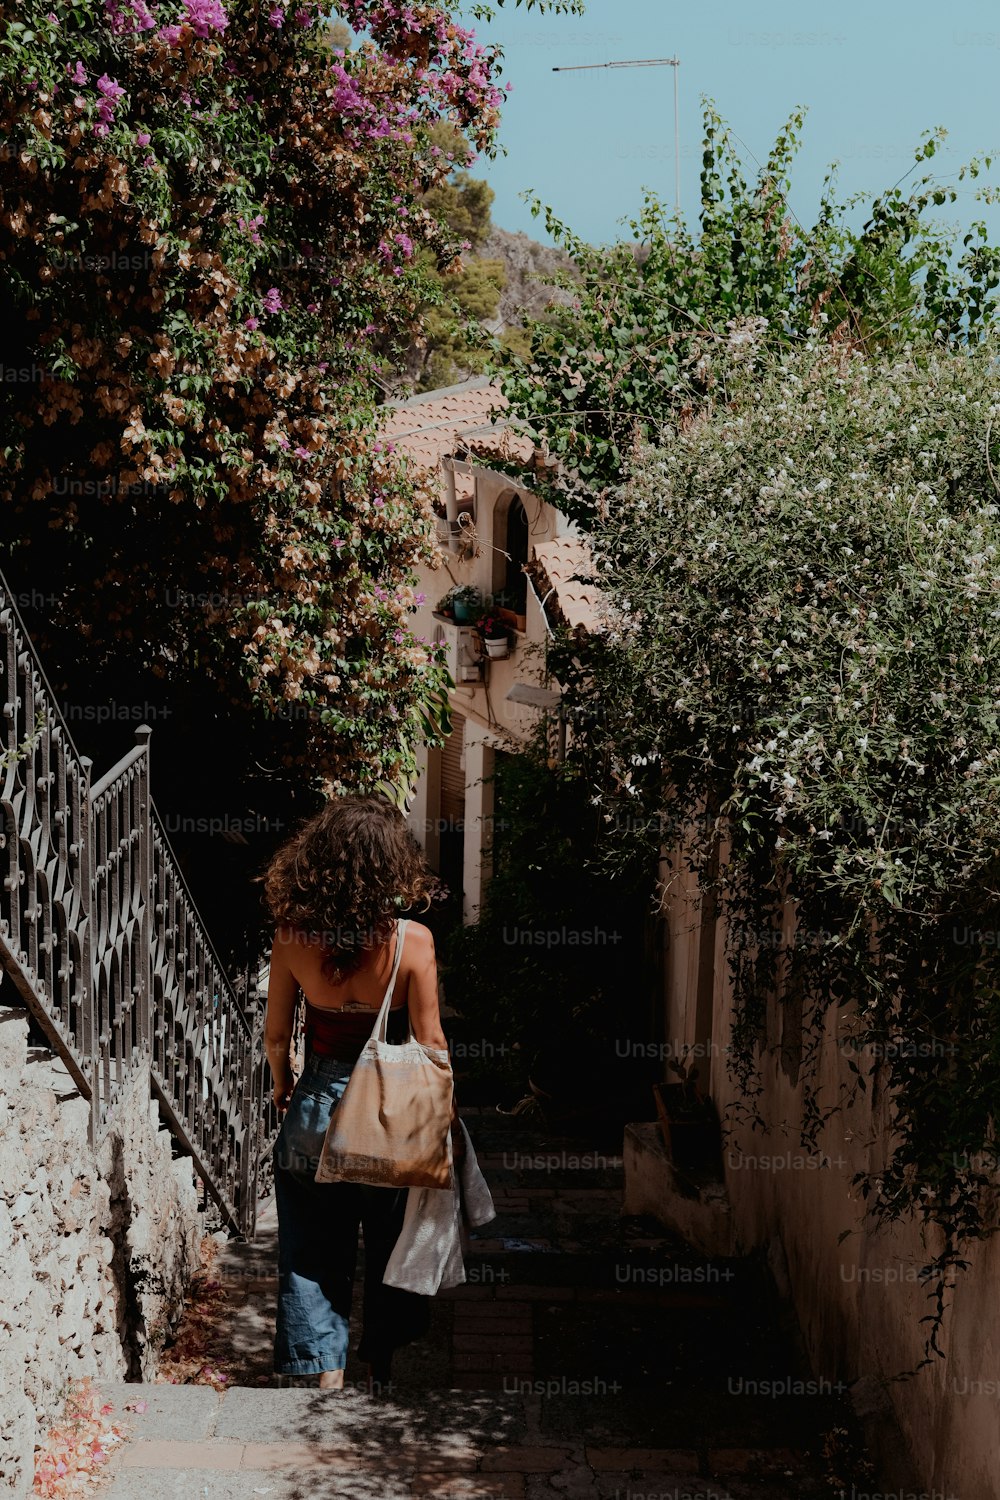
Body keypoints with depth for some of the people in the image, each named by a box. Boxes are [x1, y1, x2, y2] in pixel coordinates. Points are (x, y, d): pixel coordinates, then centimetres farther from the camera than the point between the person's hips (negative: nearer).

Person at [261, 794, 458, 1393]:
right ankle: (382, 1365, 32)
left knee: (314, 1254, 12)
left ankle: (327, 1373, 13)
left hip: (315, 1106, 0)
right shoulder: (412, 941, -18)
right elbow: (430, 1043, -12)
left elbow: (276, 1037, -2)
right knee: (392, 1249, 20)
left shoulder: (294, 939, -13)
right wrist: (447, 1113, 2)